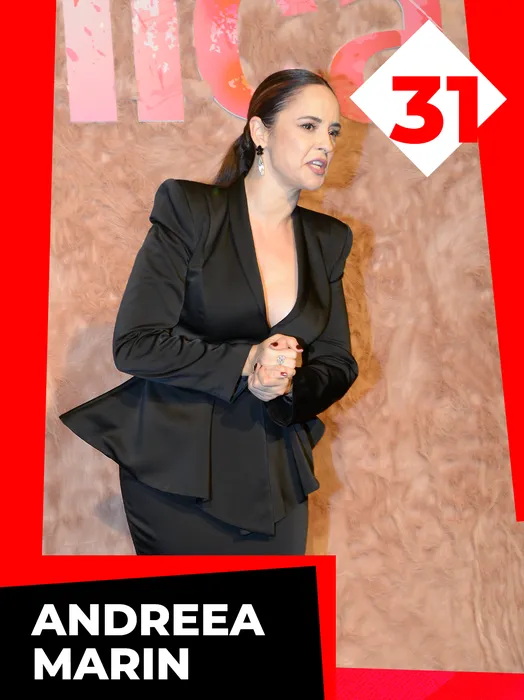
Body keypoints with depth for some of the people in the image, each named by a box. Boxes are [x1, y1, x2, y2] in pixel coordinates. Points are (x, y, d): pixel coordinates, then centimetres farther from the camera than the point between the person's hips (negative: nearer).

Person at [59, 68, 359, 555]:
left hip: (274, 475, 4)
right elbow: (135, 344, -13)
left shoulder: (328, 240, 6)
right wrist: (244, 361, -21)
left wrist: (287, 387, -15)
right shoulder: (189, 210, -8)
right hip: (175, 470, -4)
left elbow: (337, 364, 6)